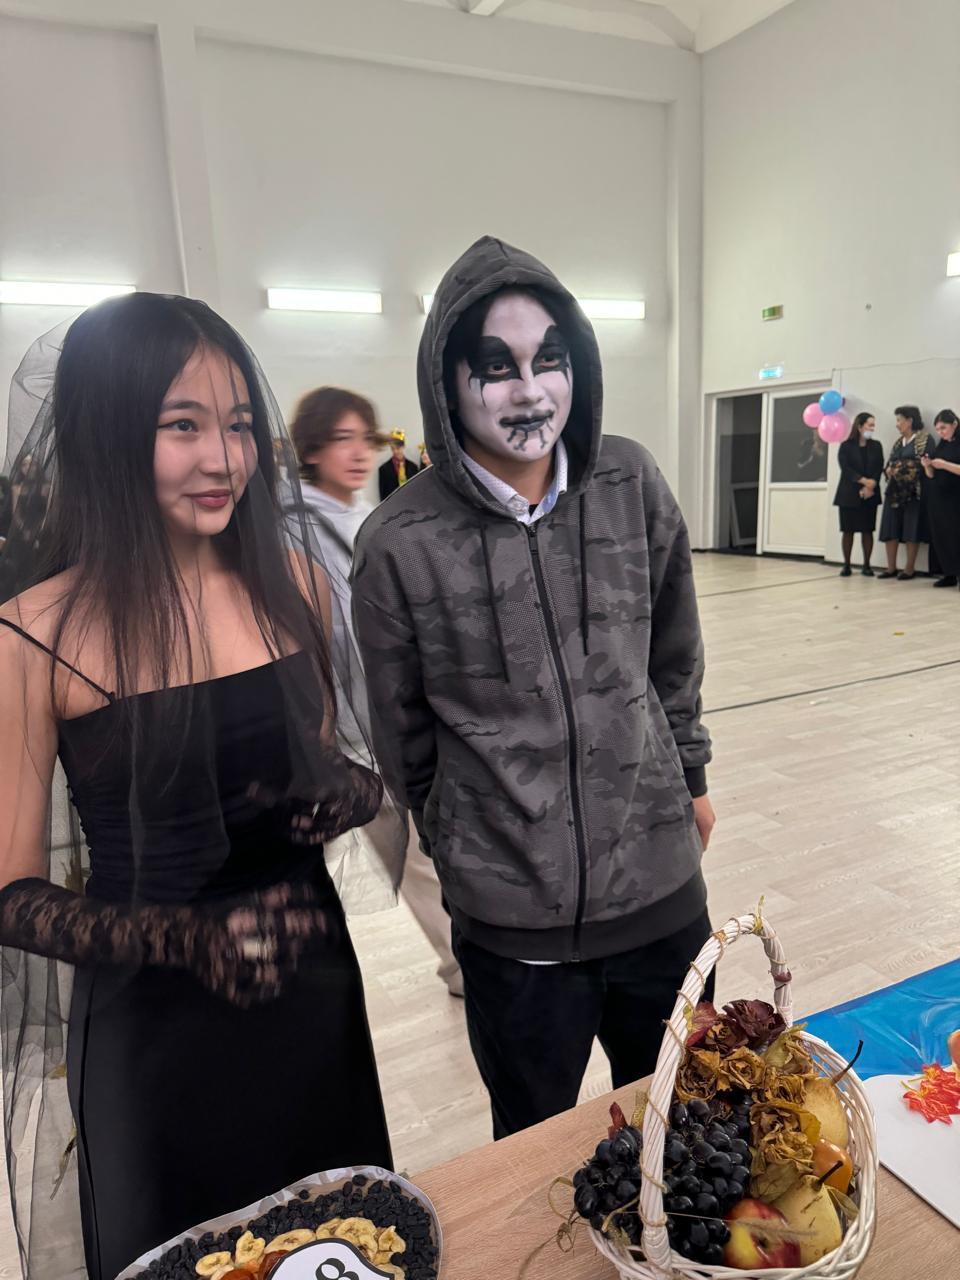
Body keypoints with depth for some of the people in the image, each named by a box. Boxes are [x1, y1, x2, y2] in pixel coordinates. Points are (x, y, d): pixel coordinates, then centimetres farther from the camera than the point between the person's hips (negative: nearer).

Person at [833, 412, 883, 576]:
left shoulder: (876, 446, 11)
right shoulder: (846, 445, 2)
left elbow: (879, 469, 2)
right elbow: (845, 468, -9)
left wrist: (870, 486, -13)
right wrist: (864, 481, -18)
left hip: (870, 495, 2)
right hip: (849, 494, -2)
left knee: (867, 530, 1)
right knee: (848, 530, -1)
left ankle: (866, 565, 6)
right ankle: (846, 565, 5)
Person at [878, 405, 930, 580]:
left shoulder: (924, 438, -2)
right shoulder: (898, 443, 19)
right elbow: (889, 464, 19)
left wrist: (900, 469, -9)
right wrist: (889, 470, -4)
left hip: (913, 490, -6)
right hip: (895, 490, 6)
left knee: (911, 529, -5)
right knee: (890, 529, 0)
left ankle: (910, 569, 0)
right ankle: (891, 567, 4)